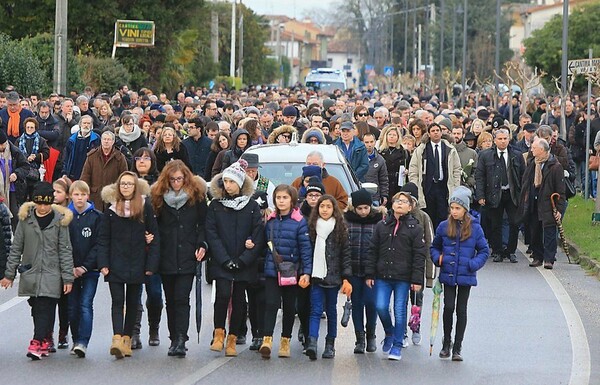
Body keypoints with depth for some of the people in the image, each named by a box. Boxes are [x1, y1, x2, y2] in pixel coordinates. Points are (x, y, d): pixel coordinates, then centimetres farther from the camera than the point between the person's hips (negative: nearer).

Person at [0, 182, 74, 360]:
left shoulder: (60, 220, -1)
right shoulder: (25, 218, 4)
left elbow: (65, 250, 0)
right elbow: (16, 247, 9)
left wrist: (68, 277, -4)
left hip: (51, 274, -3)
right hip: (30, 273, 3)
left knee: (45, 308, -11)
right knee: (37, 309, 5)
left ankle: (37, 343, -15)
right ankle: (43, 342, 13)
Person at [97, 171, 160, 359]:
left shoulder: (145, 207, 0)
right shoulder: (111, 208, 2)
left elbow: (154, 236, 1)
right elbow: (103, 238, 3)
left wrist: (151, 264, -4)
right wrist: (103, 264, -6)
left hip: (137, 264, 1)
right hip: (116, 264, -1)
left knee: (133, 302, 9)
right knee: (117, 301, -9)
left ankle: (127, 338, 19)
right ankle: (117, 339, -20)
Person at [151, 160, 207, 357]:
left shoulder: (196, 195, 2)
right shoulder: (159, 196, 6)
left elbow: (203, 223, 7)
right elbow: (155, 224, 11)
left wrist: (202, 245, -4)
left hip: (187, 255, -2)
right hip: (166, 257, 2)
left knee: (182, 298, -11)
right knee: (170, 299, 7)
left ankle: (180, 340, -16)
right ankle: (174, 339, 15)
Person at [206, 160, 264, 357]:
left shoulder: (252, 206, 3)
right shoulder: (215, 206, 5)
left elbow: (258, 236, 0)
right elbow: (211, 234, 0)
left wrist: (243, 260, -9)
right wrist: (225, 259, -11)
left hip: (244, 265, 1)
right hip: (221, 263, -1)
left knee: (239, 299, 3)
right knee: (223, 294, -18)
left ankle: (232, 340, 10)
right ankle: (219, 334, -6)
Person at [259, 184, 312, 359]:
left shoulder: (299, 222, -6)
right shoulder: (270, 221, 5)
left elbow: (306, 248, -8)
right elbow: (265, 243, 14)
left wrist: (306, 272, -12)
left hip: (292, 271, -2)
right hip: (272, 271, 2)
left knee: (289, 307, 9)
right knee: (271, 304, -10)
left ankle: (285, 341, 21)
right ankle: (267, 340, -17)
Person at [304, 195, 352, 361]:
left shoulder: (340, 230, 2)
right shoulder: (311, 227, 5)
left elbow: (346, 254, 0)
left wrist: (346, 278, -6)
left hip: (333, 277, 0)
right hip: (316, 276, 0)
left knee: (331, 311, 9)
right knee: (316, 310, -9)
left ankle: (330, 345, 16)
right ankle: (312, 343, -22)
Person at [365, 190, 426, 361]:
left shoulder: (415, 228, 0)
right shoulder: (382, 226, 8)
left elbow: (419, 256, -2)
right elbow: (372, 251, 10)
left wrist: (417, 279, -8)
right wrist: (369, 274, 4)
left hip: (403, 278, -2)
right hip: (383, 276, 2)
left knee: (400, 311, -1)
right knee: (381, 307, -6)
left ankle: (397, 346, 10)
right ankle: (389, 334, 22)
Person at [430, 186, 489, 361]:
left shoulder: (474, 228, -4)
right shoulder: (444, 227, 1)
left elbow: (484, 251, 2)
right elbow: (435, 247, 15)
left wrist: (473, 264, -13)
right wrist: (438, 258, -5)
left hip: (465, 276, -1)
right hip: (448, 275, 1)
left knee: (461, 310, 5)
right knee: (449, 307, -4)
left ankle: (457, 348, 11)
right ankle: (446, 343, 15)